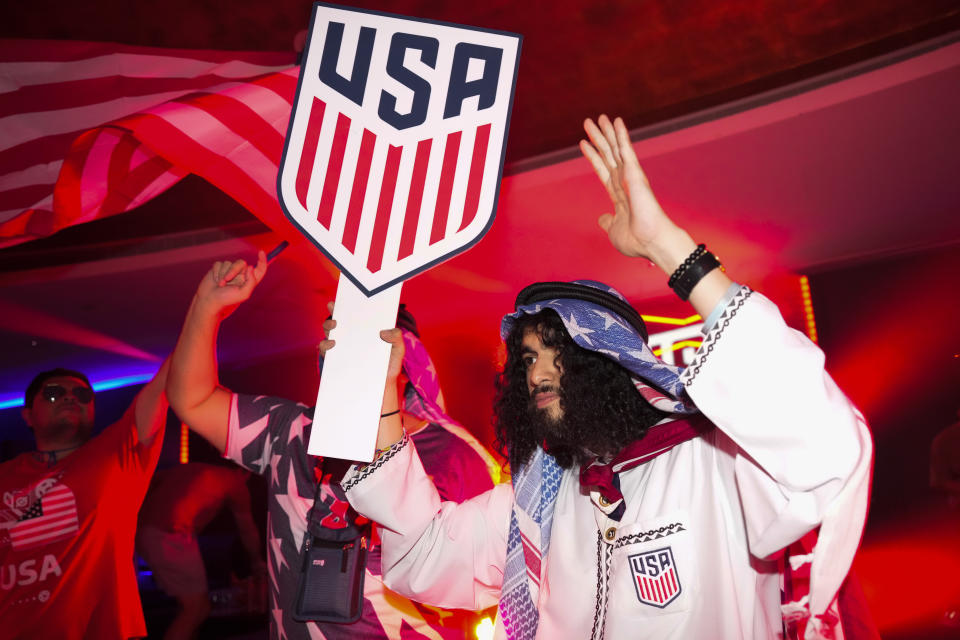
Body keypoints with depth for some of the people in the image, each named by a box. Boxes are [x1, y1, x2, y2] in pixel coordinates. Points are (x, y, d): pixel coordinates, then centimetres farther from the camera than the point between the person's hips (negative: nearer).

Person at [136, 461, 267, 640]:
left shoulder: (191, 468, 26)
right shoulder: (235, 482, 11)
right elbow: (247, 530, 22)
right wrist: (257, 563, 37)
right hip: (170, 536, -8)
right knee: (197, 608, 4)